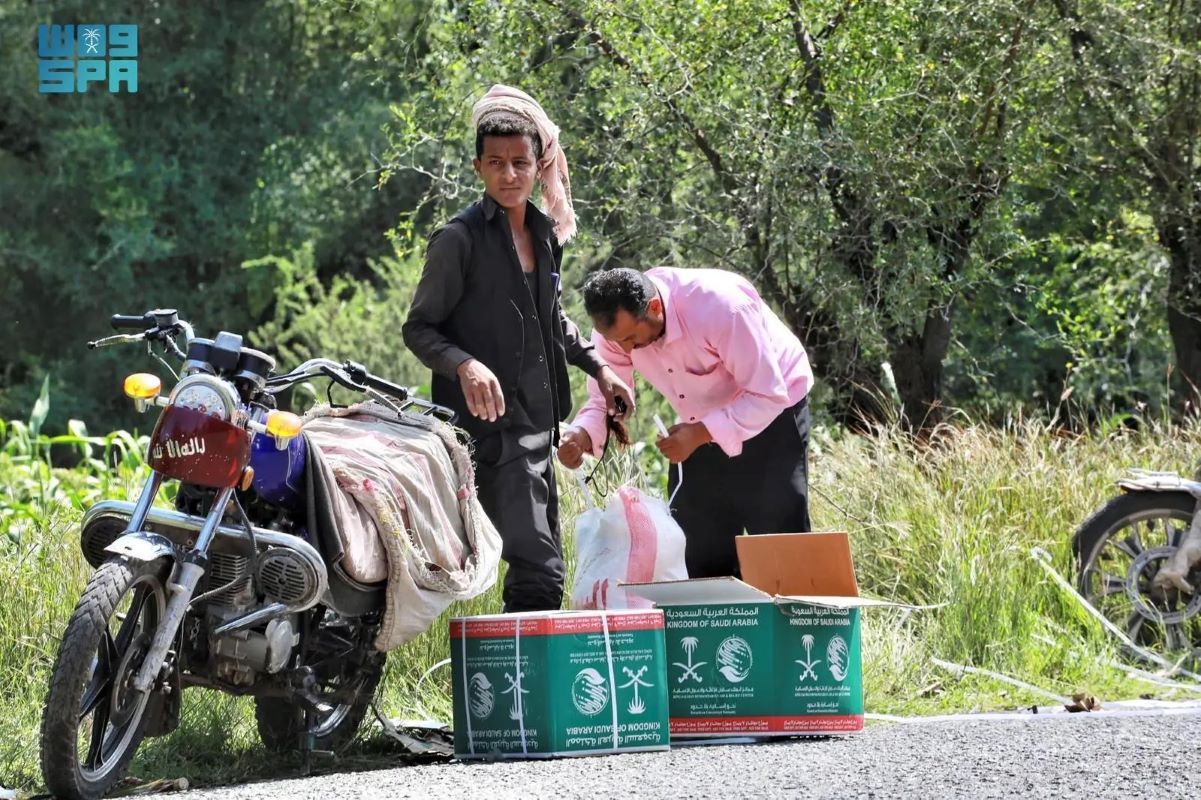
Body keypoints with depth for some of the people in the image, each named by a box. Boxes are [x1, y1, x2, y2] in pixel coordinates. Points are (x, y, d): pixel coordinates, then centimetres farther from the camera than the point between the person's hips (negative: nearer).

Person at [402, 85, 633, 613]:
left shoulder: (544, 233, 12)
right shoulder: (460, 239, -10)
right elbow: (419, 328, -9)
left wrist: (596, 366, 21)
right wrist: (465, 365, -26)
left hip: (538, 423, 8)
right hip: (489, 426, -8)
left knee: (542, 565, 12)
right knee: (539, 573, -17)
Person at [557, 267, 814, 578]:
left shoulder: (719, 307, -35)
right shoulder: (615, 324, -19)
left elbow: (768, 395, -31)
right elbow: (604, 400, -10)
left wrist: (701, 434, -41)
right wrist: (582, 434, -33)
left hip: (771, 413, -6)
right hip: (701, 427, 6)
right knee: (698, 553, 6)